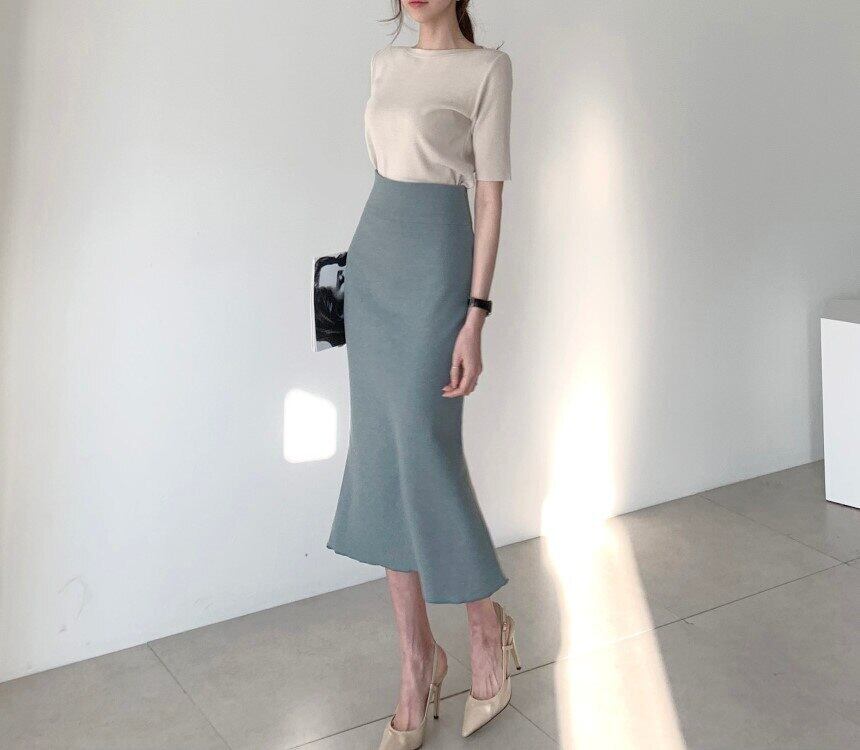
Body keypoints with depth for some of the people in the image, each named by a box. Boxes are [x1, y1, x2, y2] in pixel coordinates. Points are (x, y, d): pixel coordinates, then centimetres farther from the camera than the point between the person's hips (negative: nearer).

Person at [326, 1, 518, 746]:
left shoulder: (488, 66, -6)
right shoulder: (386, 65, 14)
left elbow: (490, 197, -10)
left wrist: (475, 318, -15)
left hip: (434, 263, -7)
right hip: (371, 259, 7)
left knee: (426, 456, -7)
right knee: (382, 462, 5)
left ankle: (487, 619, 21)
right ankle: (418, 659, 17)